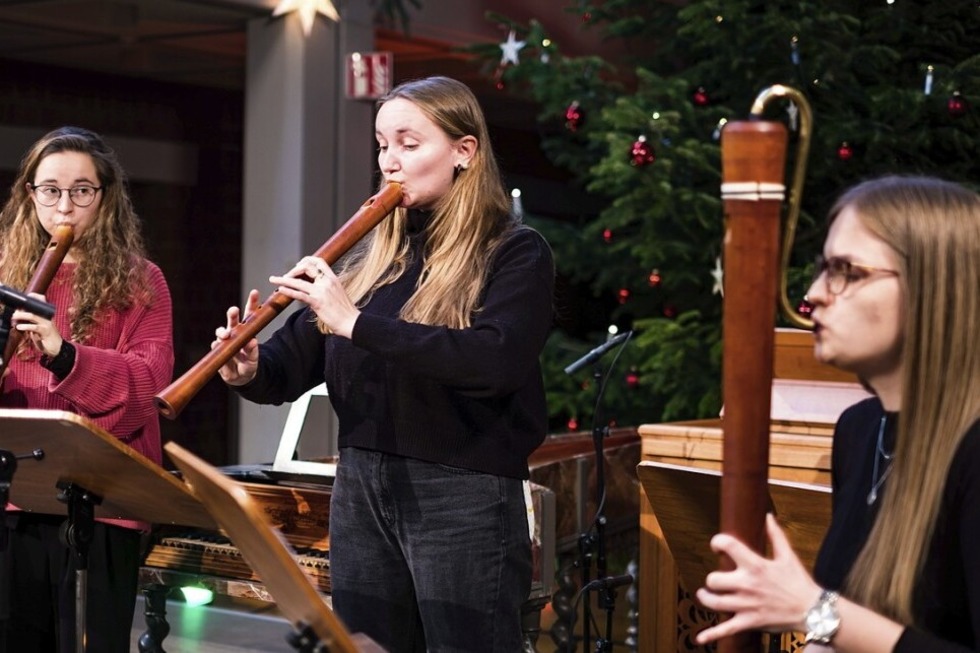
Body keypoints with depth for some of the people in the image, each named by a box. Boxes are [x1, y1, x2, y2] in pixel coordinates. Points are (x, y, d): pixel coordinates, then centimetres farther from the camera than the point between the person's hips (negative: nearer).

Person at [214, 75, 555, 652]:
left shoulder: (515, 253, -4)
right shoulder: (372, 256, 13)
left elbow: (495, 360, -22)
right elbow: (296, 362, 10)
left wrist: (358, 324, -24)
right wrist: (252, 370, -14)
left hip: (466, 497, -6)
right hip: (361, 491, 6)